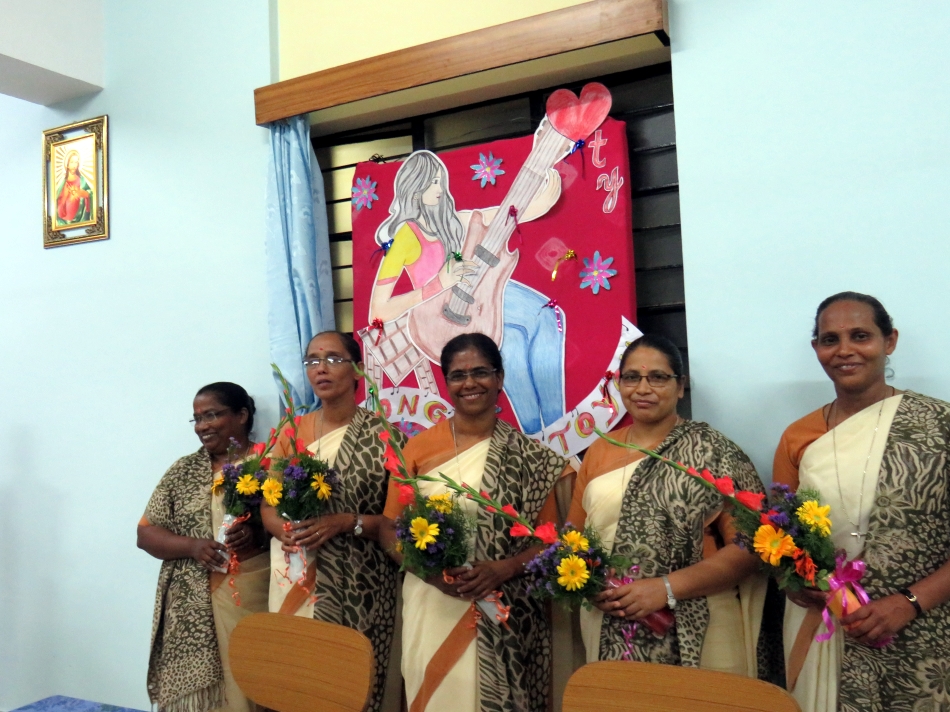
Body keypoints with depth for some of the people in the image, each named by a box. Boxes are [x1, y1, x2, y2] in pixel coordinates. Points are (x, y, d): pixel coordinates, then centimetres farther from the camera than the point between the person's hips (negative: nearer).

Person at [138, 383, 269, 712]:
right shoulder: (184, 471, 9)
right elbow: (145, 534, 7)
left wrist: (259, 533, -19)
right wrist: (192, 546, -10)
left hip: (259, 596, -2)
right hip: (194, 606, 2)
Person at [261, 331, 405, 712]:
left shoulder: (382, 435, -5)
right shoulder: (290, 433, 8)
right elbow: (267, 506, 9)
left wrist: (346, 523, -19)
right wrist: (286, 532, -12)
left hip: (357, 587, -3)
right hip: (293, 582, 3)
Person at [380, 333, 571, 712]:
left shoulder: (528, 456, -1)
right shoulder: (418, 447, 1)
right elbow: (390, 529, 4)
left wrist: (501, 570, -16)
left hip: (503, 616, -1)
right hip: (430, 607, 1)